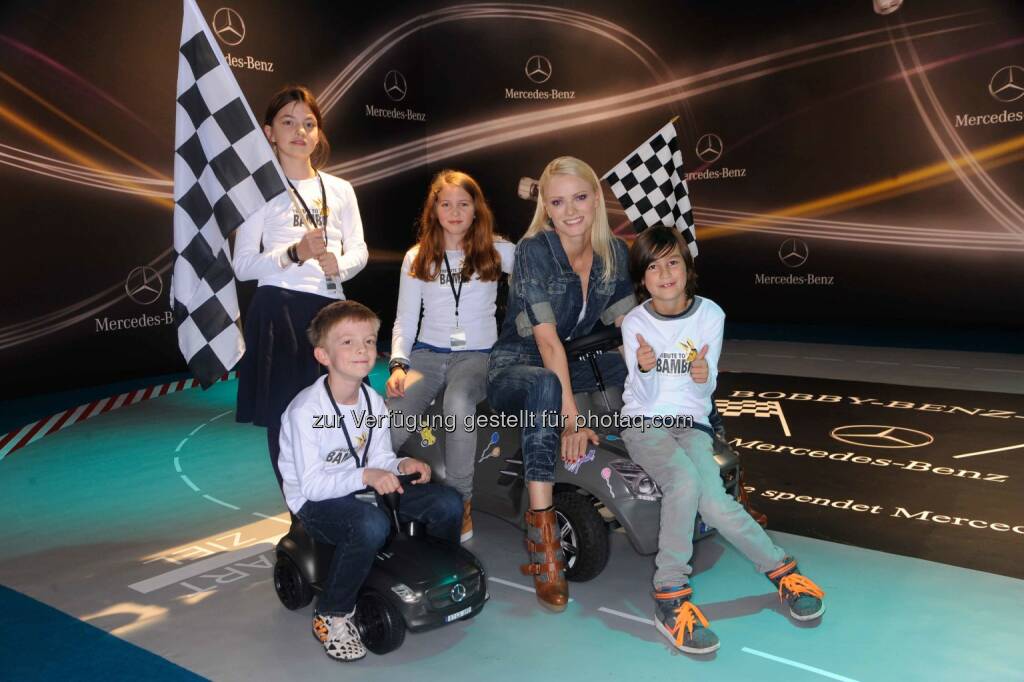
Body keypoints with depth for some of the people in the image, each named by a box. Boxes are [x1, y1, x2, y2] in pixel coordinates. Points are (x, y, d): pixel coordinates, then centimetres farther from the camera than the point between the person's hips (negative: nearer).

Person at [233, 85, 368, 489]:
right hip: (278, 310, -3)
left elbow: (359, 251, 9)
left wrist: (339, 263, -13)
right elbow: (243, 265, -3)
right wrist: (295, 253, -18)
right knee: (286, 415, -3)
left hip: (330, 306, 4)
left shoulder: (339, 190, 14)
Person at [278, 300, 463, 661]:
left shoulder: (373, 402, 0)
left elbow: (380, 459, 7)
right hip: (315, 503, -7)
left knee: (448, 502, -5)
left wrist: (401, 465, -15)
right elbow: (312, 484, -23)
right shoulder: (305, 411, -22)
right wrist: (365, 476, -35)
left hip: (361, 490, 7)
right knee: (372, 524, -39)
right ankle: (332, 616, -16)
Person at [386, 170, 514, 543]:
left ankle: (461, 502, -19)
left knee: (459, 403, -38)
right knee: (393, 423, -29)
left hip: (476, 355, -1)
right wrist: (397, 364, -3)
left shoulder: (495, 251, 7)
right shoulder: (417, 257, 12)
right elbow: (404, 320, 9)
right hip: (427, 354, 2)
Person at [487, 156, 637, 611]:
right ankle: (542, 531, -38)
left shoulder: (614, 252, 0)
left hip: (575, 365, 6)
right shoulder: (533, 250, -16)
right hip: (516, 368, -6)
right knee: (545, 385, -39)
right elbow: (547, 340, -24)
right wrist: (570, 416, -31)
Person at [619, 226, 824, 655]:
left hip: (691, 422, 1)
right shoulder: (635, 323, -4)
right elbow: (646, 396, -8)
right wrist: (645, 369, -30)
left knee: (713, 502, -26)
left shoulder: (710, 314, -2)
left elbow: (707, 389, -1)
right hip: (643, 423, -1)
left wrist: (704, 376, -25)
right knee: (685, 481, -33)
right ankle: (669, 595, -22)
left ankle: (781, 572, -3)